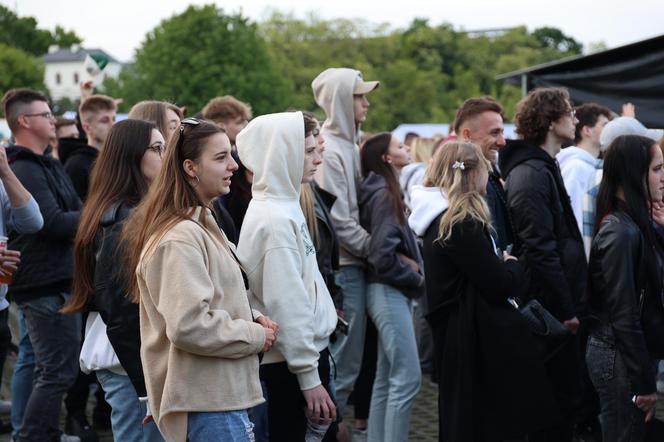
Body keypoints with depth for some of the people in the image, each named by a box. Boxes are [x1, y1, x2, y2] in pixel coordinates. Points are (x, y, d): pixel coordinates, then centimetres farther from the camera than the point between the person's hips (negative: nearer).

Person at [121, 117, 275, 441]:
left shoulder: (200, 224, 15)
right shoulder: (180, 238, -19)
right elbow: (188, 326, -26)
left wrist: (252, 317, 5)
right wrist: (254, 336, -14)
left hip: (220, 393, 10)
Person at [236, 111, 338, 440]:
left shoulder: (284, 207, 11)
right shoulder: (274, 220, -19)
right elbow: (286, 305, -21)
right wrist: (309, 376, -19)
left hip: (307, 350, 9)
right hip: (289, 364, -9)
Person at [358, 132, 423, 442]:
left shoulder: (386, 192, 15)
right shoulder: (384, 195, -14)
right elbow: (383, 256, -20)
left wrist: (414, 273, 1)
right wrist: (418, 279, -9)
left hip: (392, 292, 10)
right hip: (390, 292, -10)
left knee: (387, 379, 13)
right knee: (407, 378, -10)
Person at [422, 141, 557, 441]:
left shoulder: (437, 222, 11)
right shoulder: (463, 225, -20)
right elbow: (500, 286, -17)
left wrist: (502, 264, 4)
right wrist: (513, 265, 2)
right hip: (479, 341, -10)